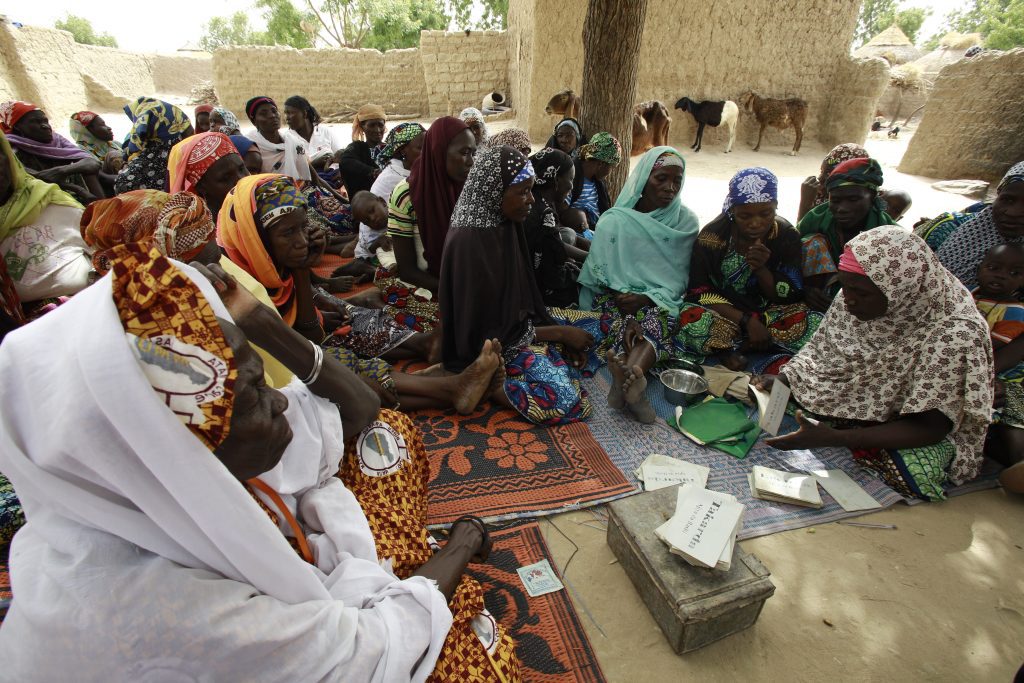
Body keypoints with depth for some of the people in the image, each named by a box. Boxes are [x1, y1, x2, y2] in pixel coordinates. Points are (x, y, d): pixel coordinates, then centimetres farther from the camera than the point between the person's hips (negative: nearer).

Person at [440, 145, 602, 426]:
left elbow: (523, 295, 8)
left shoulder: (504, 225, 0)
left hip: (517, 323, 9)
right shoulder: (468, 242, -25)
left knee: (595, 329, 9)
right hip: (490, 347, -9)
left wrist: (559, 329, -5)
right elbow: (485, 332, -22)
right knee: (566, 402, -23)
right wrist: (559, 332, -16)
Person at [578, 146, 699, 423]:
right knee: (620, 323, -33)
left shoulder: (686, 221, 4)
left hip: (660, 301, 0)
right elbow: (605, 276, -8)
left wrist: (645, 299, -19)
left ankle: (624, 377, -59)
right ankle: (633, 380, -56)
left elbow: (679, 277, 0)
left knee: (658, 318, -34)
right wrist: (628, 316, -23)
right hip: (616, 298, 0)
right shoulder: (614, 220, -2)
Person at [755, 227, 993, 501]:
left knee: (915, 471, -34)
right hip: (855, 394, 5)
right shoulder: (855, 299, -16)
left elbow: (930, 429, -27)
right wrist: (782, 380, -22)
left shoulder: (955, 336, -31)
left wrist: (833, 438, -38)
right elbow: (820, 350, -1)